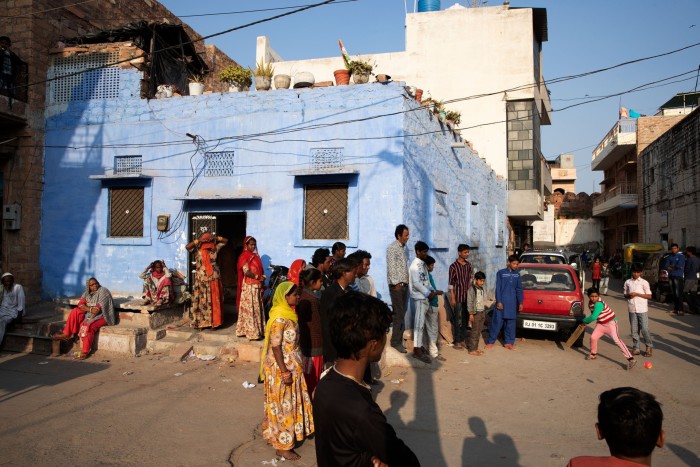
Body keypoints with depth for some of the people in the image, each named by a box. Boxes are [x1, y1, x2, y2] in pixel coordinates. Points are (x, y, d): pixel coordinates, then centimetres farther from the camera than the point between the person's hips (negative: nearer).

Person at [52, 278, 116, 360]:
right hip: (89, 314, 7)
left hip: (102, 316, -7)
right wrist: (90, 309, -22)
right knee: (75, 311, -13)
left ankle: (86, 351, -29)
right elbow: (80, 304, -2)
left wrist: (89, 319, -22)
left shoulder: (103, 291, -9)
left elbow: (99, 308, -18)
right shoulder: (87, 293, 12)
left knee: (88, 326, -32)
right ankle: (66, 334, -12)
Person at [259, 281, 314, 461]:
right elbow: (275, 346, -23)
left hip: (291, 365, 9)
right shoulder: (279, 318, -22)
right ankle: (282, 445, 16)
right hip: (282, 367, -9)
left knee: (289, 403, 19)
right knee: (283, 404, 3)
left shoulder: (288, 314, 6)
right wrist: (284, 372, -22)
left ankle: (274, 436, 34)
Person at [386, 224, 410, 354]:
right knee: (399, 314, -7)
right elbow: (391, 266, -14)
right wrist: (396, 283, -16)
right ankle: (395, 342, -1)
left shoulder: (403, 248, 16)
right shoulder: (392, 247, -8)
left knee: (402, 314, 9)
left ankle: (399, 339, 16)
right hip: (396, 285, -8)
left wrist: (407, 282, 10)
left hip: (405, 284, 8)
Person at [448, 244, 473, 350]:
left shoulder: (469, 265, 7)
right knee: (458, 320, -1)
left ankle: (463, 340, 22)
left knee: (465, 319, 11)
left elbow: (470, 280, 14)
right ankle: (457, 342, 7)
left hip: (467, 296, 6)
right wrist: (452, 298, -13)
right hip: (458, 296, -6)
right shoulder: (453, 266, -10)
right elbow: (450, 283, -10)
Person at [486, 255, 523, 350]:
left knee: (511, 322, 8)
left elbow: (519, 289, 11)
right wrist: (499, 302, -11)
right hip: (502, 302, -4)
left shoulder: (517, 274, 7)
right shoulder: (501, 273, -5)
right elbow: (498, 288, -6)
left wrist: (520, 303, 7)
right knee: (497, 321, -1)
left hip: (512, 303, 4)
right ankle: (491, 341, 9)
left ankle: (509, 342, 18)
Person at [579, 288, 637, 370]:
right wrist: (585, 322, 5)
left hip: (610, 323, -8)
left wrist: (584, 320, -15)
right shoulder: (590, 303, -3)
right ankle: (593, 354, 30)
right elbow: (593, 314, 14)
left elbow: (593, 317, -33)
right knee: (593, 337, 6)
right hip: (601, 323, 8)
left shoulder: (599, 304, -30)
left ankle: (631, 359, -19)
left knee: (617, 340, -17)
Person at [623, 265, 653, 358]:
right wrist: (628, 295, -8)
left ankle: (649, 347, 15)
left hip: (642, 309, -3)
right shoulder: (628, 282, 7)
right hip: (632, 309, 3)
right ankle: (636, 348, 14)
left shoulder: (644, 282, -2)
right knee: (634, 329, 6)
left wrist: (637, 294, -14)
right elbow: (625, 294, 14)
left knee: (644, 329, -3)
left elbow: (649, 296, -3)